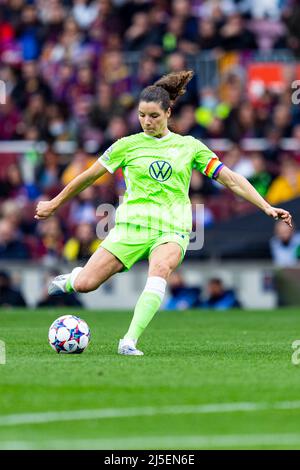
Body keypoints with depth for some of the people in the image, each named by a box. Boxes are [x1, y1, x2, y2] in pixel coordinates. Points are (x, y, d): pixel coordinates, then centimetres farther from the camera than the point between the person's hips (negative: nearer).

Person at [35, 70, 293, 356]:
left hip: (172, 229, 0)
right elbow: (90, 176, 17)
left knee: (160, 269, -35)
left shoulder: (190, 147, 9)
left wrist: (266, 207, 3)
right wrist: (55, 204, 24)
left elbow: (231, 180, 10)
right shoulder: (128, 145, 7)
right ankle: (71, 279, 28)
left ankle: (130, 341, -38)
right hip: (132, 225, 0)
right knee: (85, 285, -12)